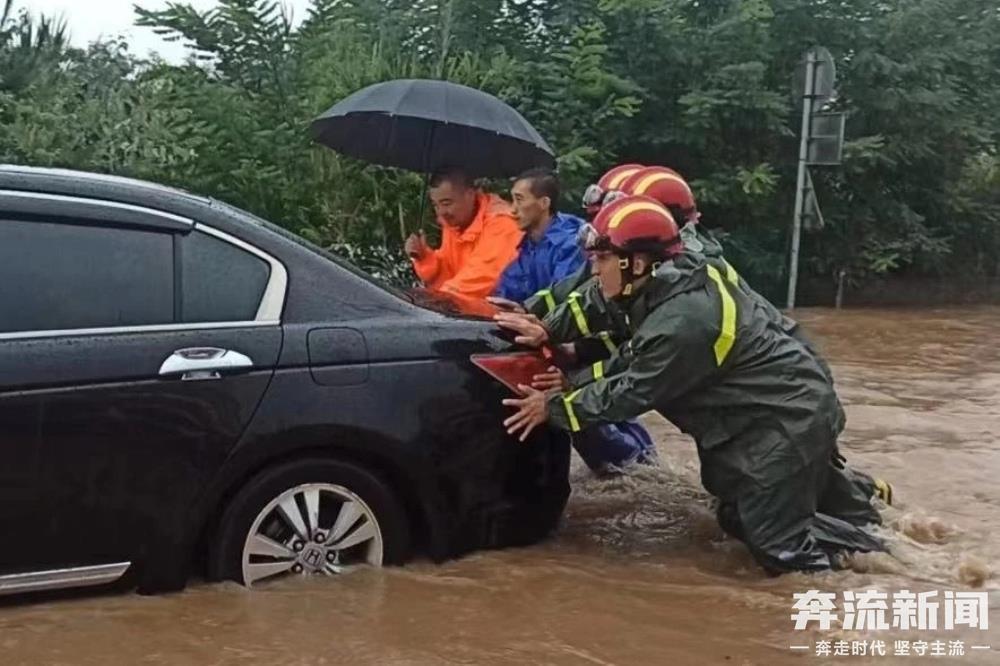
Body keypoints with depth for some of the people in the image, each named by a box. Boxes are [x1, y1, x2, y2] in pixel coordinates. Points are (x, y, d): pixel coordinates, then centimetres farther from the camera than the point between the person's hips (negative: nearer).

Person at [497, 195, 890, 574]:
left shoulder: (681, 322, -31)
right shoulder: (670, 278, -4)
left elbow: (630, 394, -20)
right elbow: (598, 304, 13)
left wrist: (553, 407, -12)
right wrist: (547, 331, 1)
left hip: (790, 419, -10)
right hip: (777, 408, 10)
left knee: (779, 548, -11)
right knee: (740, 519, 22)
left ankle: (866, 542, 7)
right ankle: (851, 496, 30)